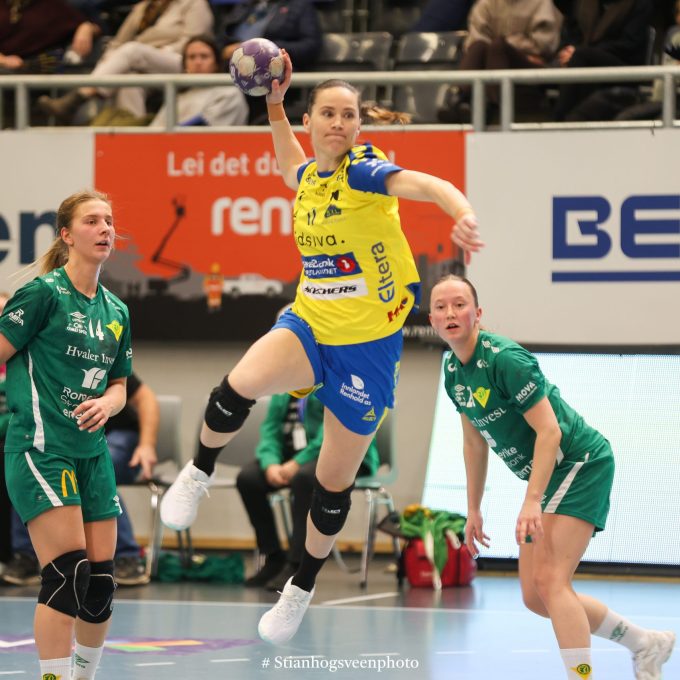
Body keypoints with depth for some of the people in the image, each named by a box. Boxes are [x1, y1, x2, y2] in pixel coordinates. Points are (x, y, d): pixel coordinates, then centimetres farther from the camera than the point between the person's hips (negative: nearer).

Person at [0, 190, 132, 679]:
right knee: (68, 573, -16)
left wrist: (105, 404, -1)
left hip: (92, 452, 7)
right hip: (40, 449, -7)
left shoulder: (117, 311, 12)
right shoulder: (44, 292, -9)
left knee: (101, 580, 4)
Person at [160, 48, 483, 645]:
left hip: (367, 345, -4)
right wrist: (275, 103, 22)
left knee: (335, 483, 7)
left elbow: (426, 184, -35)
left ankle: (301, 590, 29)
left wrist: (463, 214, -55)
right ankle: (199, 475, -1)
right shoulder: (310, 174, 4)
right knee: (240, 385, -30)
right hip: (309, 326, 4)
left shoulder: (364, 170, -15)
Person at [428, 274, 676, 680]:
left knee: (549, 581, -20)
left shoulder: (504, 358, -22)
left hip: (582, 463, -9)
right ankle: (646, 643, 21)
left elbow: (549, 431, -25)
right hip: (552, 478, 9)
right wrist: (474, 509, 17)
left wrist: (532, 502, -31)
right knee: (536, 597, 7)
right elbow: (475, 442, 17)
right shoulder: (453, 372, 4)